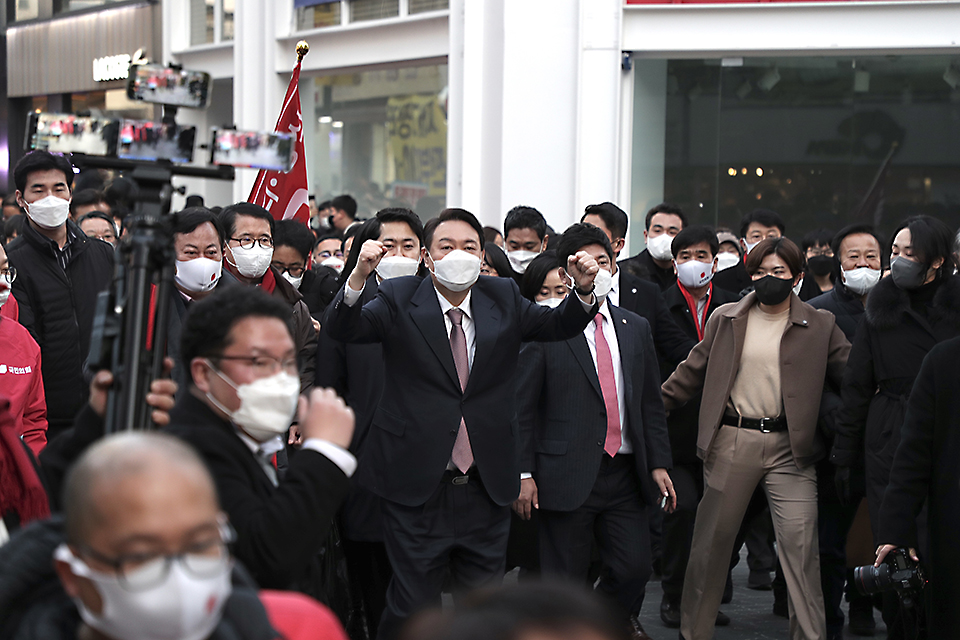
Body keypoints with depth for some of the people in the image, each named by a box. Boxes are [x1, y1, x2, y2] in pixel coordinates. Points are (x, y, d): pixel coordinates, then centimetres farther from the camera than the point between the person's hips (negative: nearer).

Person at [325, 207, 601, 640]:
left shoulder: (503, 299, 8)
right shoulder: (399, 300, -2)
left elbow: (558, 326, 1)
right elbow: (342, 328, -16)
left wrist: (584, 291, -20)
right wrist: (359, 274, -35)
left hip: (486, 489, 3)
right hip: (416, 486, -3)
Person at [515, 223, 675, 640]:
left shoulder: (636, 329, 13)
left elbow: (651, 403, 15)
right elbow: (522, 407, -3)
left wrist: (659, 464, 7)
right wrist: (523, 473, -8)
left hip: (626, 476, 4)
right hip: (568, 476, -4)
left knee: (634, 567, 4)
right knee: (564, 579, 1)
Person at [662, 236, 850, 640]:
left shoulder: (819, 327, 7)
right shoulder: (725, 320, 9)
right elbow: (692, 372, 13)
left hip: (790, 448, -1)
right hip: (731, 443, 1)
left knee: (799, 543, -9)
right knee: (712, 539, 7)